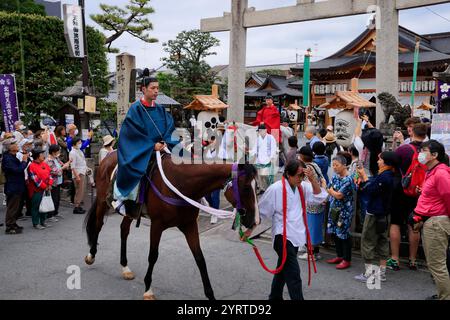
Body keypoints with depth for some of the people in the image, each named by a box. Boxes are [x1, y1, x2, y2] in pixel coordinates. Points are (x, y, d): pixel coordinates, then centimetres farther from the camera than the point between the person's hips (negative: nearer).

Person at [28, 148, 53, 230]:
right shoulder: (31, 166, -13)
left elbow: (49, 174, 12)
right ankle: (36, 224, 8)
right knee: (36, 207, 0)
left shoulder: (44, 164, 11)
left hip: (46, 190, 8)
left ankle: (43, 222, 25)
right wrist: (45, 187, -15)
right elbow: (35, 179, -17)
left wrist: (49, 185, -3)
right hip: (36, 191, -8)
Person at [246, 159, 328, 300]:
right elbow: (260, 211, -9)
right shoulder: (275, 189, -16)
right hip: (282, 236, -7)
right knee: (293, 273, -13)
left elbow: (320, 197, -5)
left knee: (284, 269, 22)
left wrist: (312, 180, -17)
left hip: (296, 235, 7)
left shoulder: (303, 187, 2)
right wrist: (250, 229, -6)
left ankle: (275, 297, 40)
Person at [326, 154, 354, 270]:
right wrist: (336, 193, -12)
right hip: (334, 209, 8)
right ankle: (339, 256, 29)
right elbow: (328, 190, 5)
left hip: (344, 211, -7)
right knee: (335, 233, 14)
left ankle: (347, 260, 12)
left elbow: (339, 195, -19)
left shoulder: (348, 179, -18)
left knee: (344, 234, 0)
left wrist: (331, 191, -2)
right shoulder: (335, 177, 6)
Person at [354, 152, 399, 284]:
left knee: (367, 242, -2)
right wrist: (363, 178, 4)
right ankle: (381, 272, 22)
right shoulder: (388, 175, 11)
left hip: (375, 214, -10)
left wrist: (364, 177, -12)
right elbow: (374, 188, 11)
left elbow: (371, 190, -22)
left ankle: (369, 274, 1)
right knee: (382, 241, 14)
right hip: (383, 214, 10)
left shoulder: (384, 176, -22)